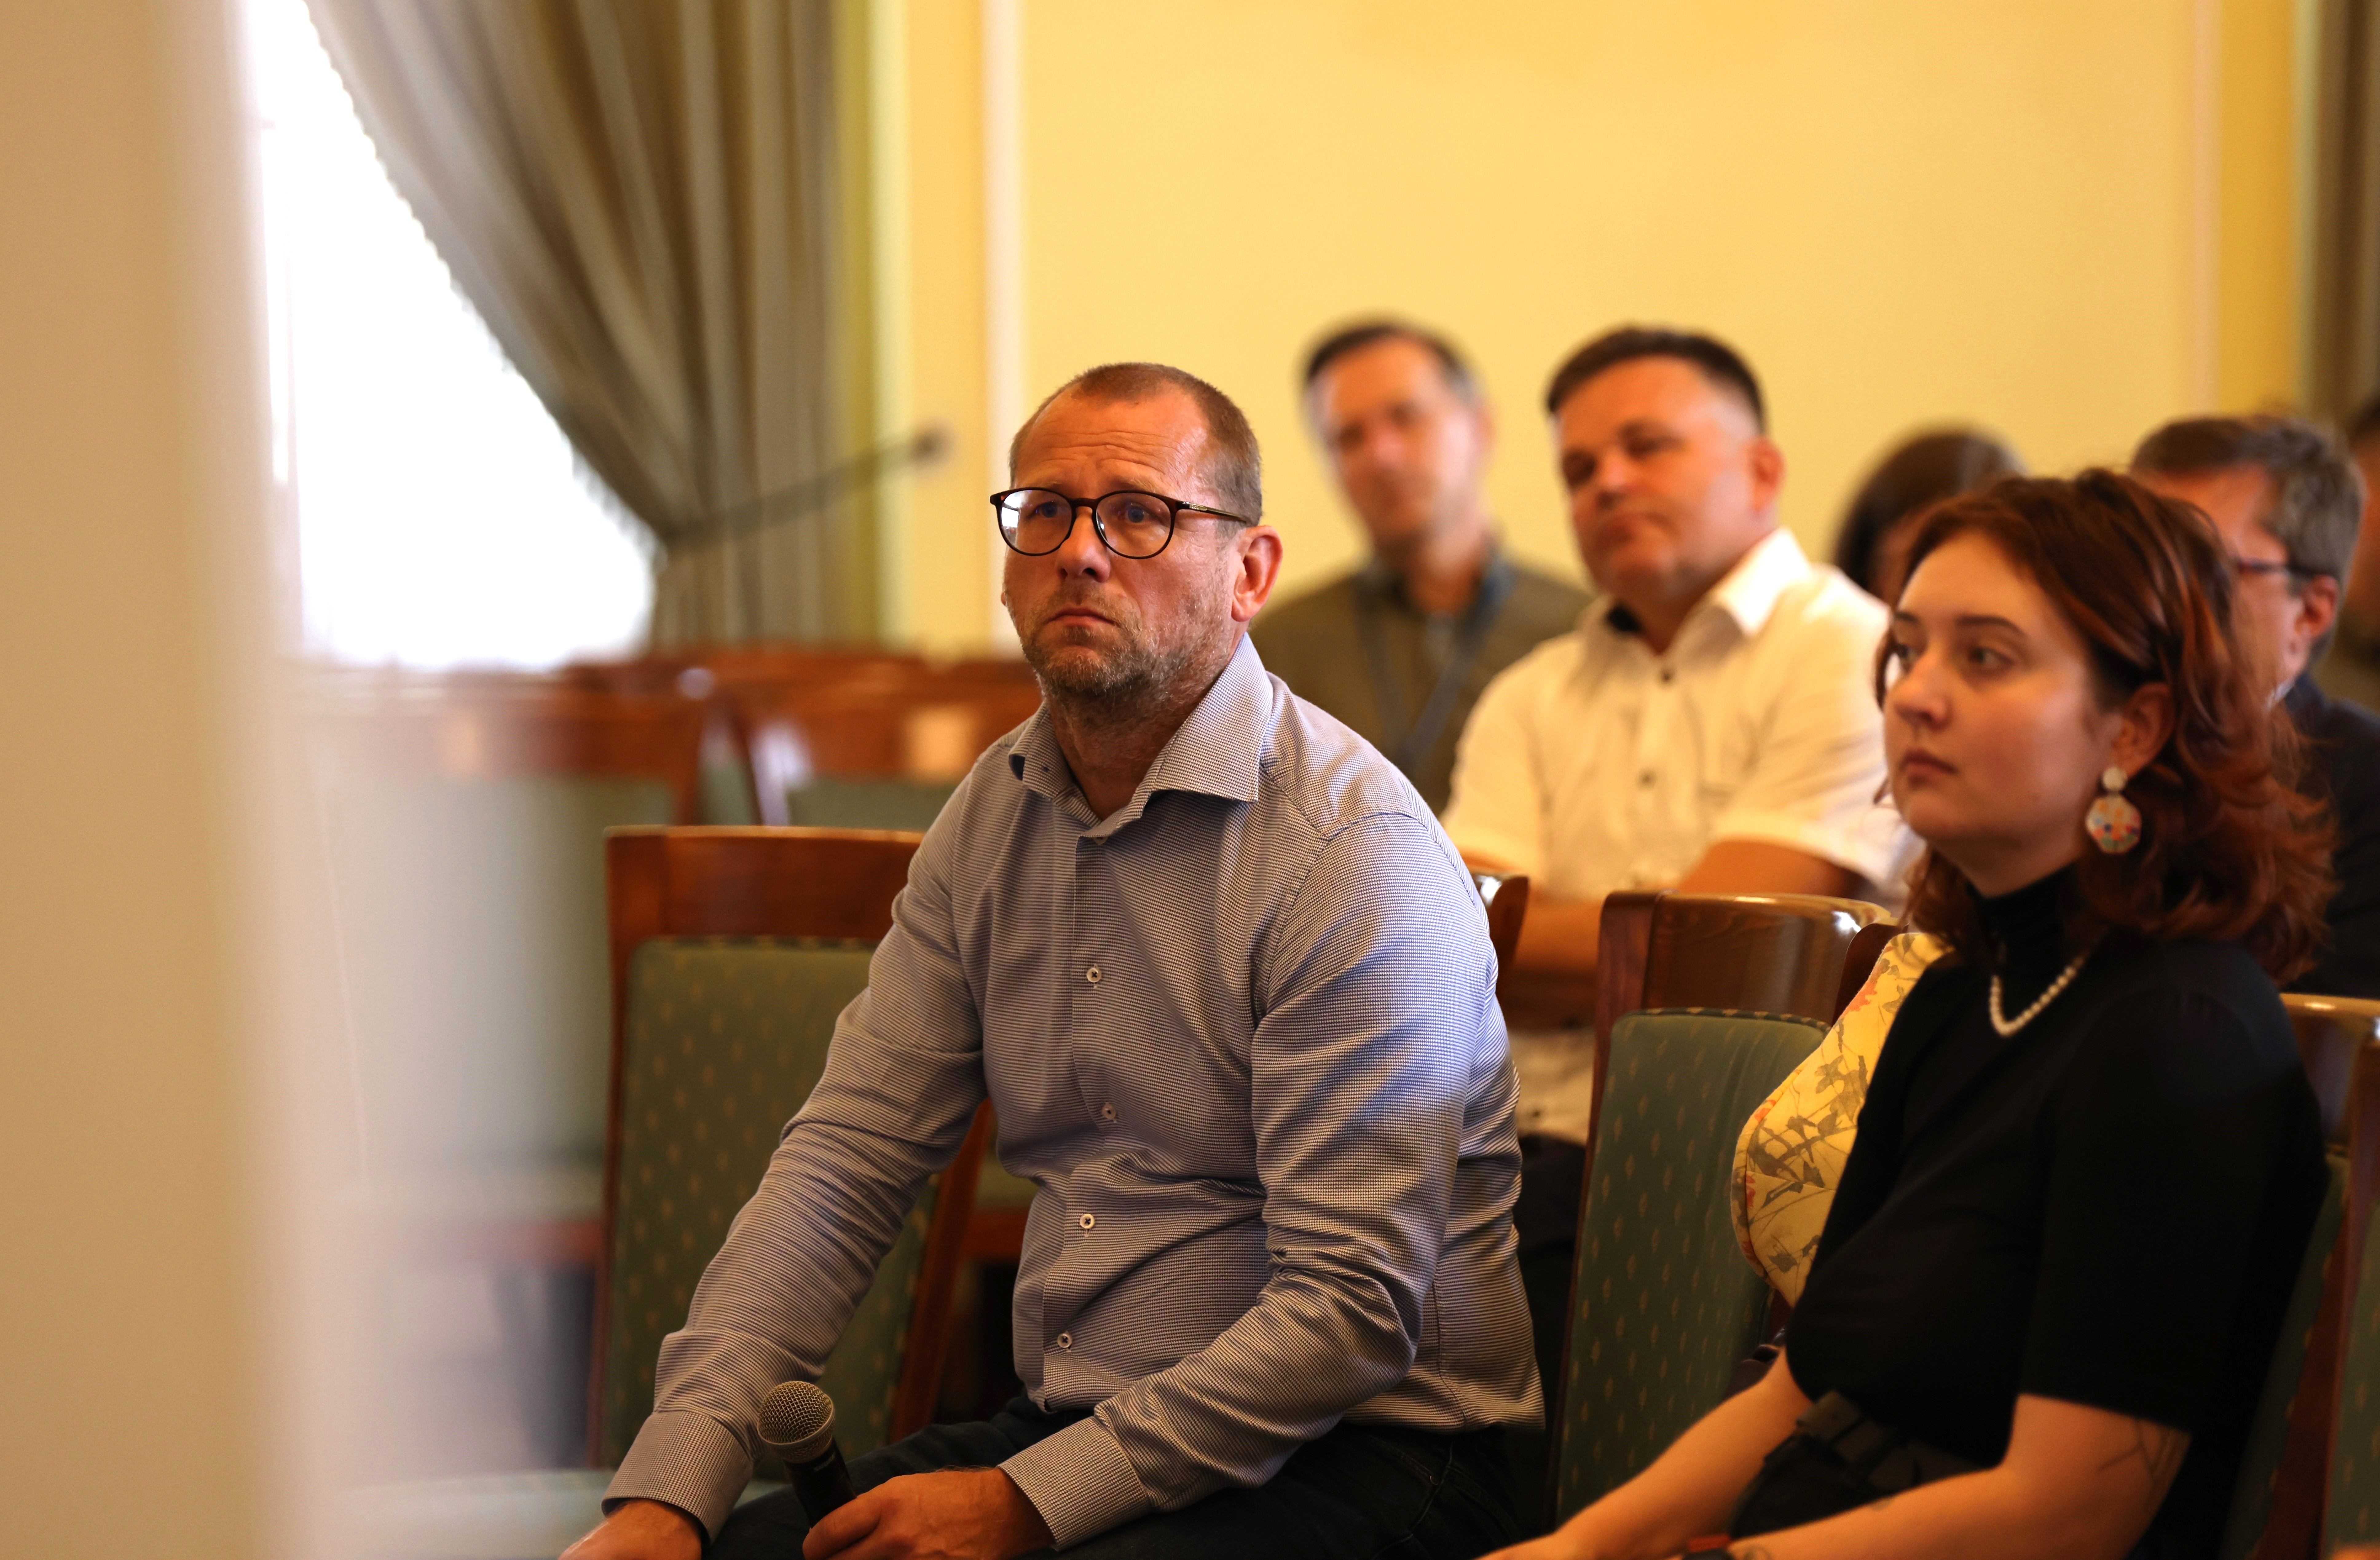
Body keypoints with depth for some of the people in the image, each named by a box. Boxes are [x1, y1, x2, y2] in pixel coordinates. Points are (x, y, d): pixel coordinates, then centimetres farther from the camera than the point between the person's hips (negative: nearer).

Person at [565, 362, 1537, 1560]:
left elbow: (1350, 1308, -19)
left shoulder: (1357, 853, -15)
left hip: (1350, 1458, -6)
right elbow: (844, 1161, 3)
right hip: (1065, 1431, 6)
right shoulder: (995, 815, 9)